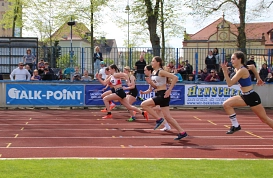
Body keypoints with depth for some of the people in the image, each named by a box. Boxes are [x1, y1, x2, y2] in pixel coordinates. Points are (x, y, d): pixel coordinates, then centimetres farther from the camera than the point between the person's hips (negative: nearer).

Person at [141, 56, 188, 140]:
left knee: (144, 104, -11)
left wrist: (169, 90, -20)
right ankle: (182, 132, 14)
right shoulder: (153, 72, 13)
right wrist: (150, 82, 0)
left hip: (163, 95, -9)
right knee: (168, 117, 9)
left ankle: (159, 119, -5)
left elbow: (175, 78, -21)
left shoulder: (161, 72, -13)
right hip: (159, 95, 9)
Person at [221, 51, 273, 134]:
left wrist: (225, 71, -27)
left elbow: (230, 84, -24)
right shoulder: (237, 69, 5)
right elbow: (253, 66, 22)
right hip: (244, 96, 9)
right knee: (226, 104, -6)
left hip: (252, 97, -9)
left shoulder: (242, 70, -22)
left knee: (264, 119, 3)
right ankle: (235, 126, 0)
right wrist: (258, 78, 21)